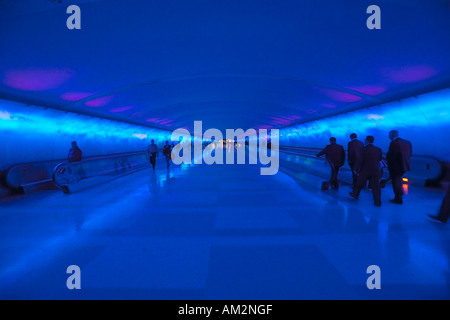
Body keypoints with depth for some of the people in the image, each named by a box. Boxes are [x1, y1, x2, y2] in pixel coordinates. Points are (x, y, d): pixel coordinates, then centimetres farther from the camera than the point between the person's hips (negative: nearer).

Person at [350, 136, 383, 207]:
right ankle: (377, 202, 5)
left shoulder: (363, 149, -9)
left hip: (365, 170, -2)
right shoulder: (378, 149, 0)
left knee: (359, 183, 16)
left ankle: (355, 195, 33)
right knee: (376, 186, 4)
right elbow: (380, 158, 12)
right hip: (375, 171, 2)